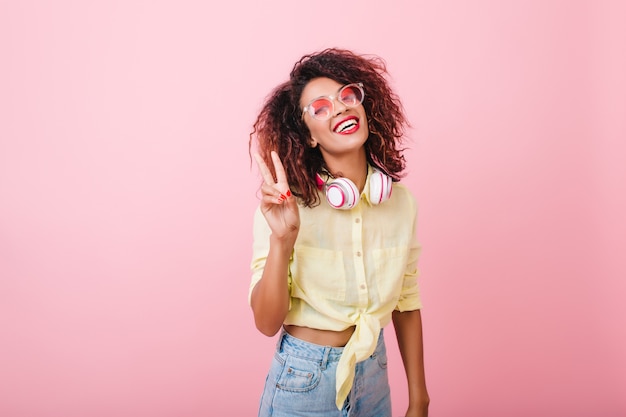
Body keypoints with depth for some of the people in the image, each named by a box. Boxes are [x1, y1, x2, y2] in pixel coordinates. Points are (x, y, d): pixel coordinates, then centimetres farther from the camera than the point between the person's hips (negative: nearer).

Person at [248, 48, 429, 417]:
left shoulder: (401, 201, -7)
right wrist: (282, 239, -32)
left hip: (375, 377, 4)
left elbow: (407, 304, 3)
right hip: (304, 382, -3)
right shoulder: (284, 205, -16)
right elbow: (267, 322, -17)